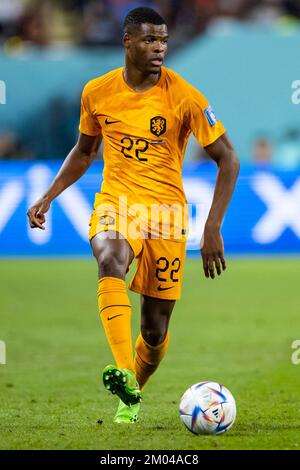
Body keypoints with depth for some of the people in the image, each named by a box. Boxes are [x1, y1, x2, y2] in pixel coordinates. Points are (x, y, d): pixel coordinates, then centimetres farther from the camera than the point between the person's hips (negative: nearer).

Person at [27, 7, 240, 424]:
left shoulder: (184, 96, -10)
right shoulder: (97, 92, 1)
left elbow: (228, 159, -7)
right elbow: (84, 152, 19)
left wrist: (213, 228, -15)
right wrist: (48, 197, 9)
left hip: (166, 212, -1)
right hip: (115, 203, 1)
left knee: (155, 328, 3)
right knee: (110, 262, -35)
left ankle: (132, 397, 34)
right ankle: (124, 376, -46)